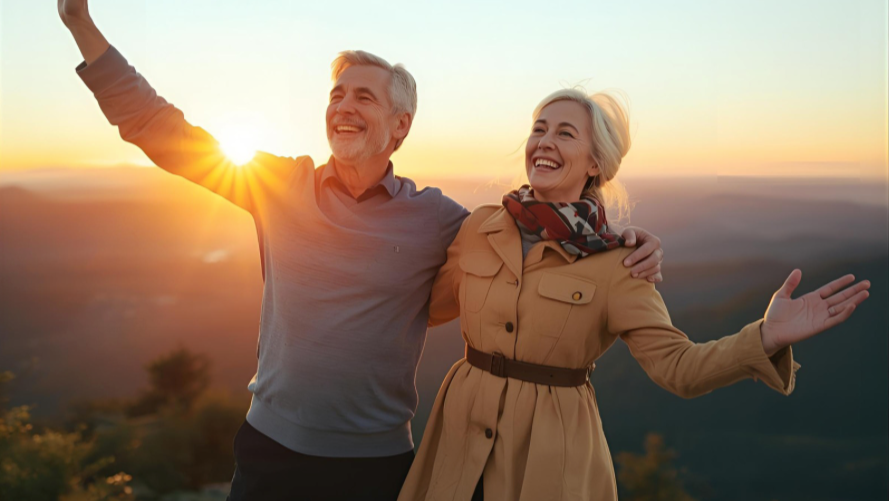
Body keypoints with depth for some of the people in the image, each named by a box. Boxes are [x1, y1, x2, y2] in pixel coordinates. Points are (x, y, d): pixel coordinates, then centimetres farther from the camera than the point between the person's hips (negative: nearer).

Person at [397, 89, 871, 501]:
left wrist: (769, 336, -27)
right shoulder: (477, 227, -1)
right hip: (462, 436, 3)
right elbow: (431, 305, 15)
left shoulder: (614, 265, -9)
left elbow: (677, 365, -13)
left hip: (554, 452, -3)